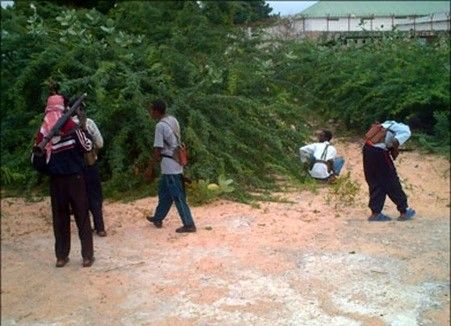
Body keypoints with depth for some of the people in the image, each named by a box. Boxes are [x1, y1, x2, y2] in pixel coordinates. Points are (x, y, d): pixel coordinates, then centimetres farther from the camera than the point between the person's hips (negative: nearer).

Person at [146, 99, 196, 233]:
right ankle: (158, 218, 33)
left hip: (169, 165, -9)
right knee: (164, 192, 20)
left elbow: (157, 149, -17)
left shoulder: (160, 126, -19)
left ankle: (189, 225, 3)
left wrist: (158, 158, 3)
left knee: (178, 196, -2)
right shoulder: (173, 120, 6)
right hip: (176, 161, 9)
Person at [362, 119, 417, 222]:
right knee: (391, 182, 6)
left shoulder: (392, 123, 20)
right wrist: (395, 152, 1)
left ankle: (375, 213, 16)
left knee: (374, 183, 14)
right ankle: (404, 211, 18)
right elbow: (395, 143, -18)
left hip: (368, 147, 7)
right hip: (379, 151, -7)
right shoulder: (406, 131, -2)